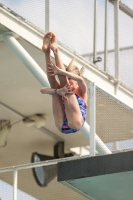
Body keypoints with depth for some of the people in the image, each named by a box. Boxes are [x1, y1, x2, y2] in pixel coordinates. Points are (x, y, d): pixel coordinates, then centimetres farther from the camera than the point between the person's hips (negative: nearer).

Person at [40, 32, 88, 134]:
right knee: (55, 87, 0)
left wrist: (60, 71, -19)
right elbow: (43, 90, 2)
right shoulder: (64, 89, 22)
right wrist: (58, 91, -18)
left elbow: (81, 79, -13)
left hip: (75, 124, -4)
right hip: (62, 127, 4)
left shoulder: (82, 91, 14)